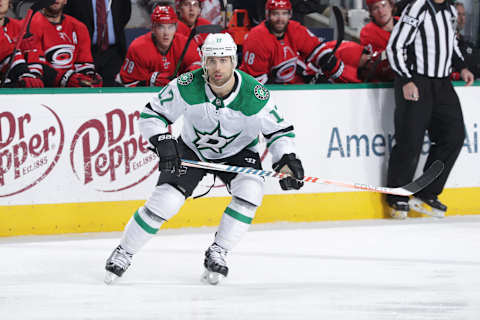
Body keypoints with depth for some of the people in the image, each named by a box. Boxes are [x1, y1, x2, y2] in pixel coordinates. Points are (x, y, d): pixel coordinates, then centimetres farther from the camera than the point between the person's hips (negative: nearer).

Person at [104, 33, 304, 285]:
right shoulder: (187, 87, -25)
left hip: (238, 152, 0)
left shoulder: (255, 95, -25)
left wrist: (286, 160, -27)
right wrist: (163, 143, -28)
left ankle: (217, 254, -13)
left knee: (250, 191, -28)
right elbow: (151, 114, -13)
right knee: (165, 201, -15)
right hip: (192, 150, 0)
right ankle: (123, 253, 4)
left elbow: (279, 130, -12)